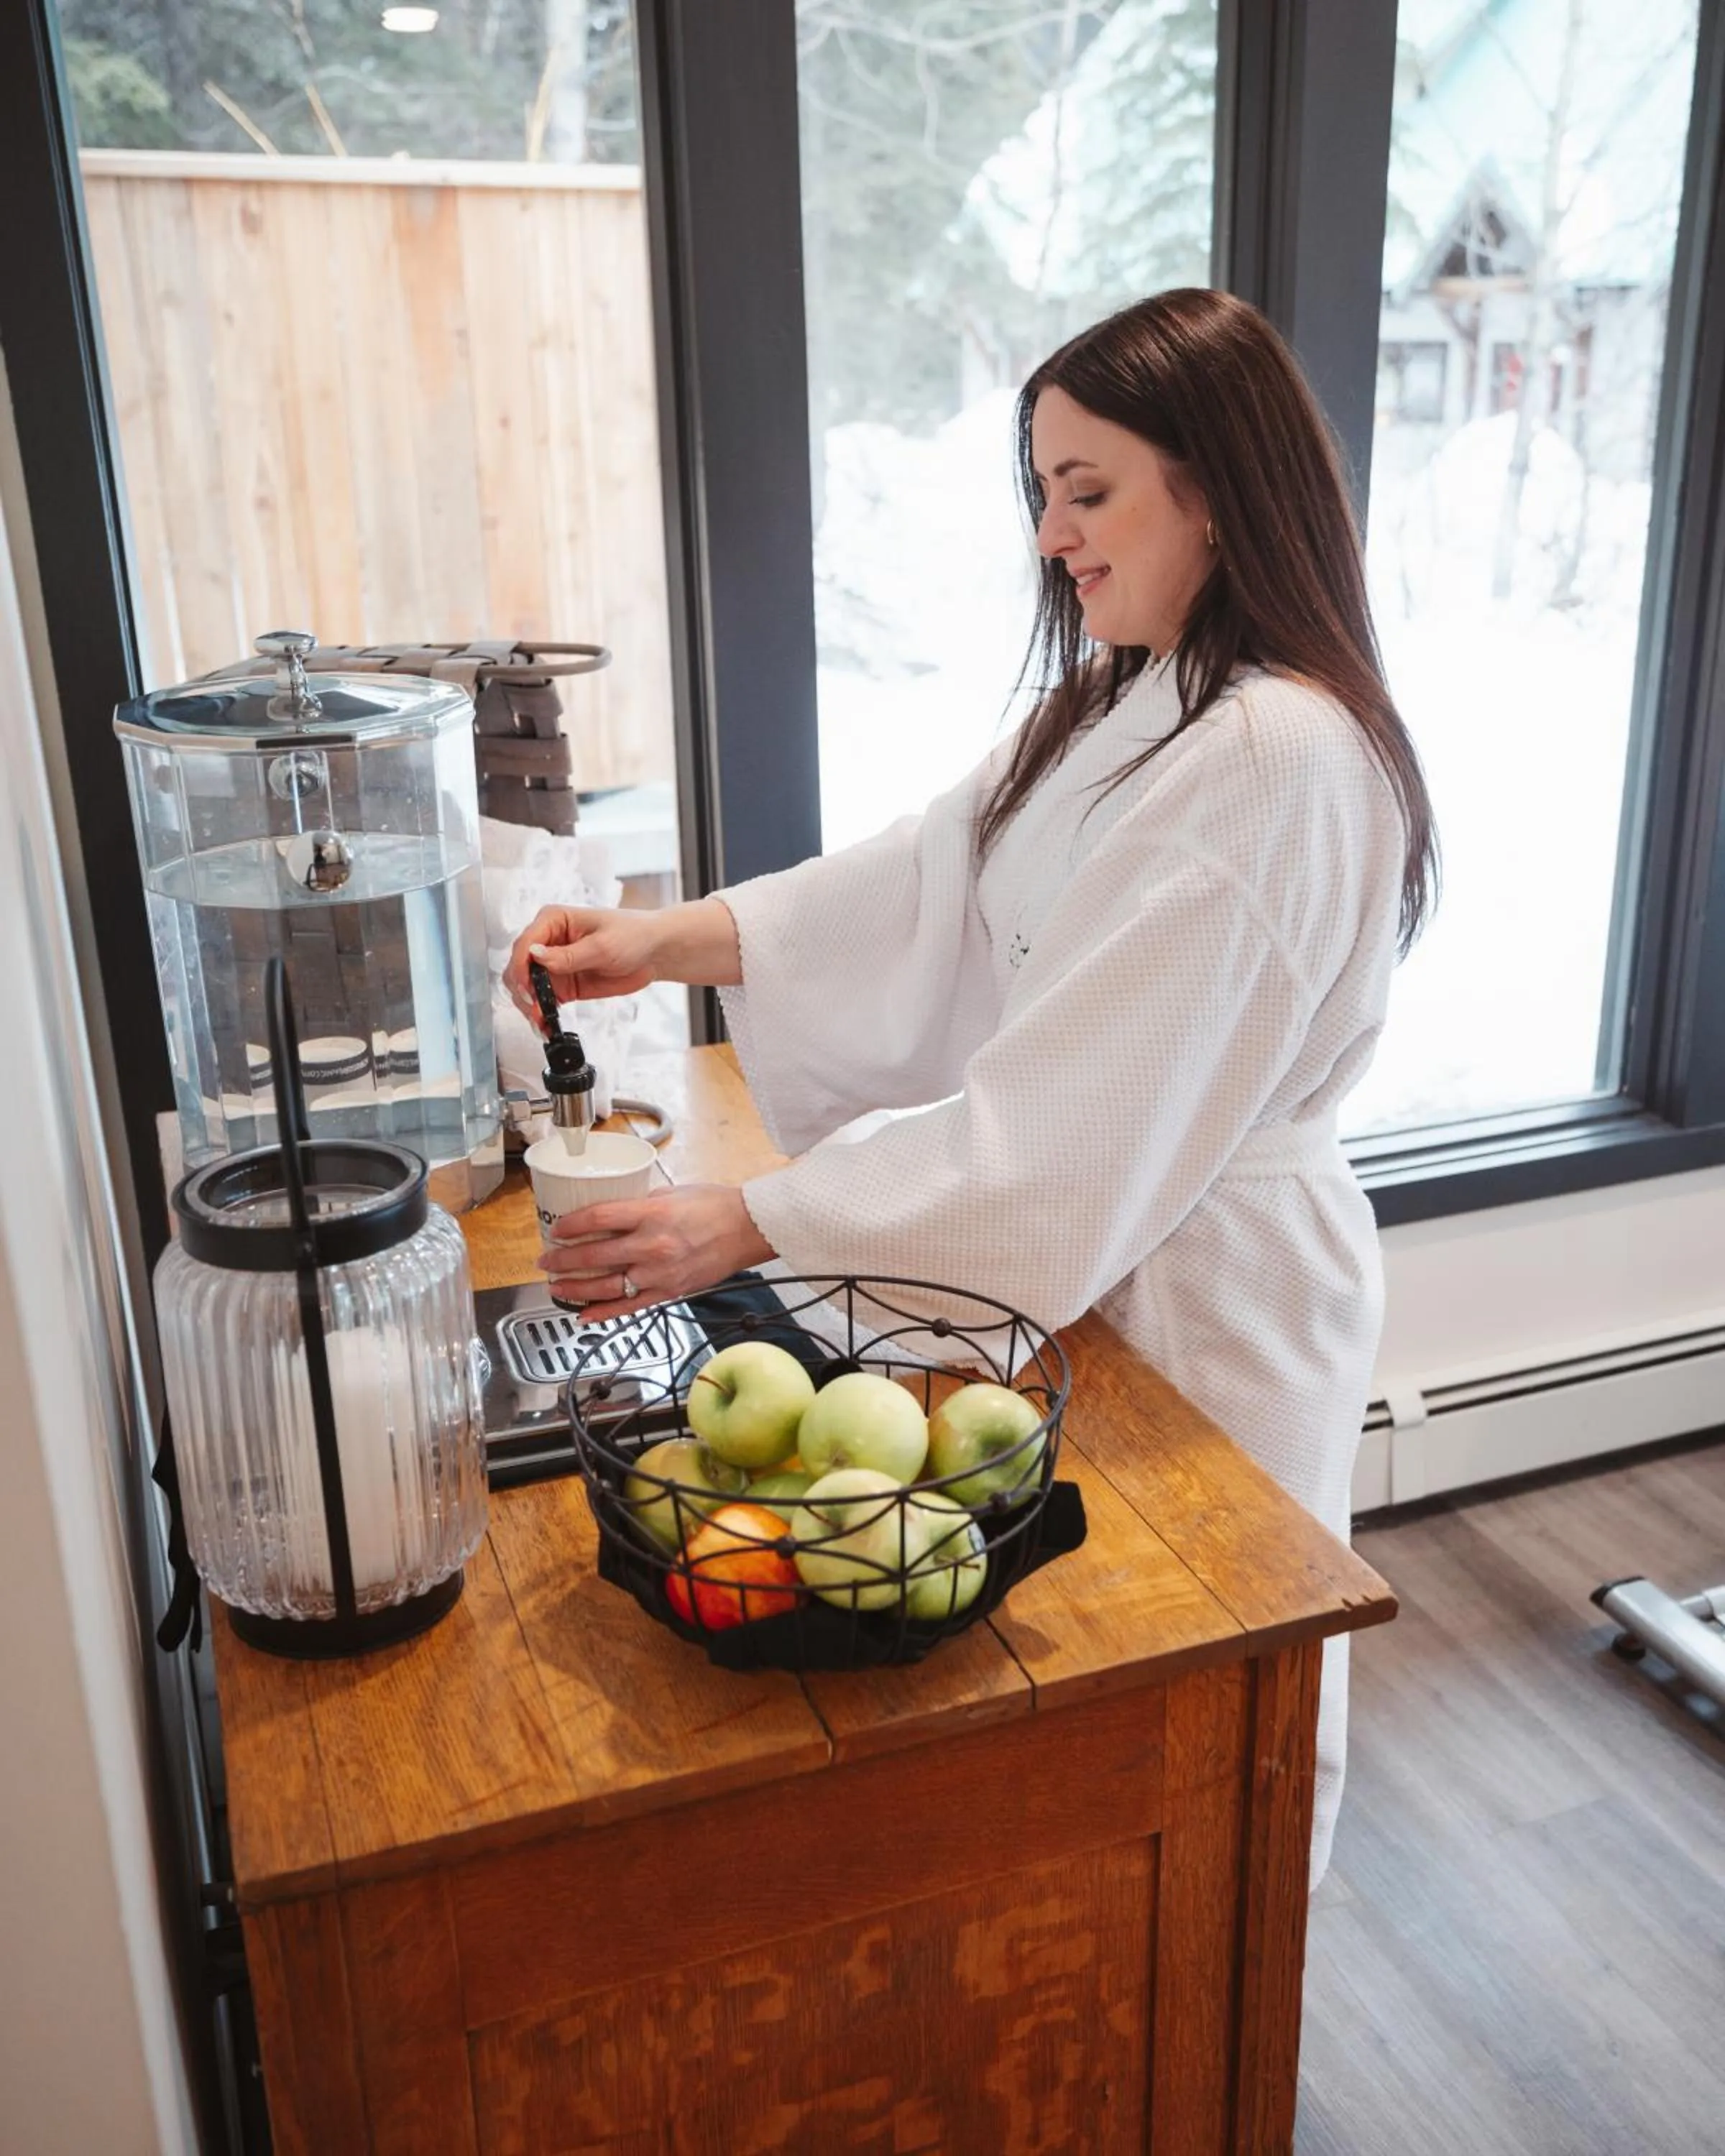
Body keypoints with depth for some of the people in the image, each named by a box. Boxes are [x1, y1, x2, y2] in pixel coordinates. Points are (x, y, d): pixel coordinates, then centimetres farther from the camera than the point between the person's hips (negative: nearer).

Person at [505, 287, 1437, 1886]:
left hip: (1211, 1286, -8)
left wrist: (747, 1227, -29)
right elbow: (920, 888, 1)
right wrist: (666, 941, -12)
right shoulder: (1112, 714, 5)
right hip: (1090, 1243, 8)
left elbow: (1087, 1108, -30)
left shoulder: (1281, 761, -26)